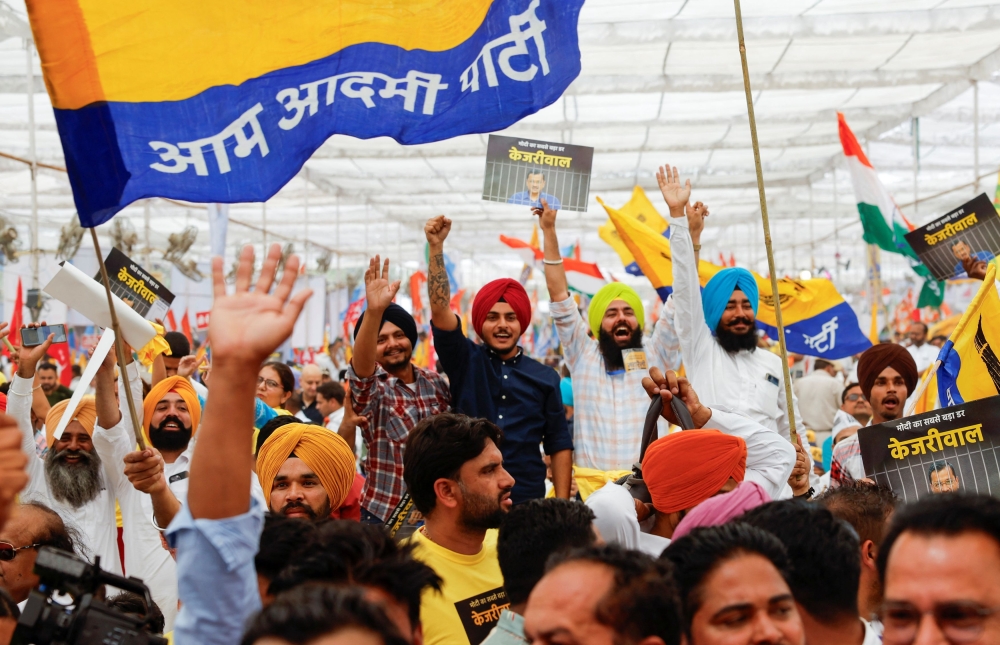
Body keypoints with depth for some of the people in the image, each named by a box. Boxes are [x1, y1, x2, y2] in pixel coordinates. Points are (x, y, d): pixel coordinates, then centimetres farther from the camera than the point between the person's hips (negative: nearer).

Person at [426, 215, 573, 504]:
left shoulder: (544, 378, 7)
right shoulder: (465, 361, 6)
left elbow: (559, 446, 8)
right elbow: (440, 309, -7)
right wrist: (436, 247, -15)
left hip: (527, 501, 1)